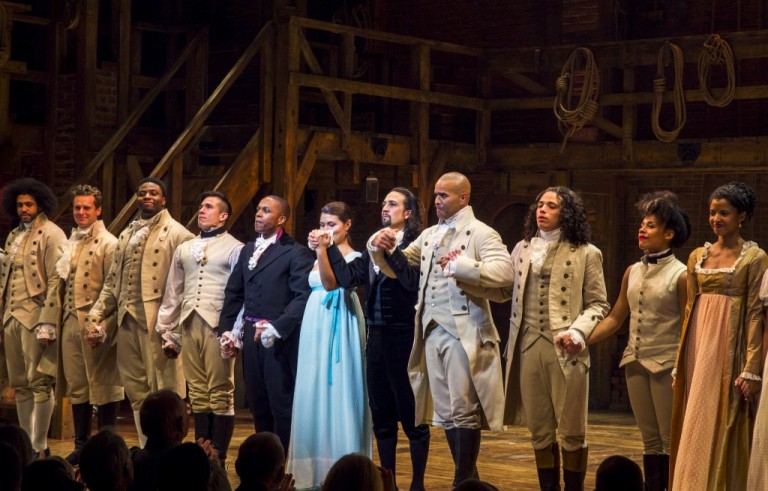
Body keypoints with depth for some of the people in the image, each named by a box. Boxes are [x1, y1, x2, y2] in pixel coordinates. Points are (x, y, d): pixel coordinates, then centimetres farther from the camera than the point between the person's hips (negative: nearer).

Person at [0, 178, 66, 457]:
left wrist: (47, 323, -18)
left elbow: (56, 281, -12)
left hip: (35, 317, -7)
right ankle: (25, 444, 14)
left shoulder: (51, 235, -5)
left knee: (39, 383, -6)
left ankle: (39, 447, -3)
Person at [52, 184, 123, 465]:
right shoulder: (69, 243, 16)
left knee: (102, 385, -2)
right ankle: (81, 445, 19)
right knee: (76, 385, 11)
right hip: (70, 322, 7)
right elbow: (62, 284, 18)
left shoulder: (108, 243, -6)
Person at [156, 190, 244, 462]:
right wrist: (169, 333, 15)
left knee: (220, 394, -3)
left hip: (218, 326, -5)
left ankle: (218, 457, 0)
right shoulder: (184, 249, 19)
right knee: (198, 393, 6)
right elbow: (173, 293, 19)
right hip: (189, 325, 5)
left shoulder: (235, 249, 2)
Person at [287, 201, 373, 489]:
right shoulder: (321, 257, 15)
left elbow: (331, 283, -23)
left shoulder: (353, 258, -6)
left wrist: (321, 249, -30)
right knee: (313, 395, 7)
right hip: (315, 329, 7)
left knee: (336, 394, -7)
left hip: (338, 330, -7)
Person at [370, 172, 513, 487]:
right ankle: (468, 476, 20)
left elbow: (505, 272, -19)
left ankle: (464, 481, 3)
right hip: (432, 331, 7)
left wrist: (460, 265, -23)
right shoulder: (429, 235, 16)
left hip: (463, 332, -7)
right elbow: (398, 268, 21)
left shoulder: (481, 233, -5)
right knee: (445, 412, 10)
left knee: (463, 411, -4)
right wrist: (380, 248, 1)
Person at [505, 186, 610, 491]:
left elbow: (598, 304, 1)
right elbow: (510, 294, 14)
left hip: (565, 349, -4)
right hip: (529, 347, 4)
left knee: (571, 432, 0)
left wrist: (577, 331, -16)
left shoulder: (586, 253, 2)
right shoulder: (522, 249, 14)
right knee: (539, 431, 8)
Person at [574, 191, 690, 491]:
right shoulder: (633, 272, 10)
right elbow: (616, 318, 12)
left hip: (666, 364, -6)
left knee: (670, 442, -1)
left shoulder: (680, 275, -7)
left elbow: (688, 328, -7)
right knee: (650, 441, 10)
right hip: (636, 362, 6)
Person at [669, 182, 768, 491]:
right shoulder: (698, 256, 11)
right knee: (697, 428, 7)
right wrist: (680, 363, 10)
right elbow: (690, 310, 12)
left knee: (723, 428, -3)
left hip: (729, 348, -5)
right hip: (699, 346, 5)